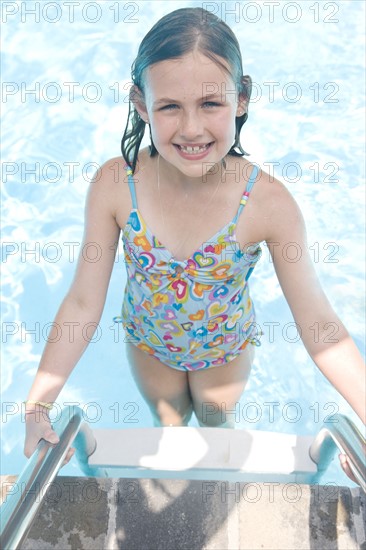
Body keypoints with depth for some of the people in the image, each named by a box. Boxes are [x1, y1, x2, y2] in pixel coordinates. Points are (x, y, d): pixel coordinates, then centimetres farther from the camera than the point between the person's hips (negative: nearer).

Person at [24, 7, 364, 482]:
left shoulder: (269, 203, -33)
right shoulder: (113, 186, -30)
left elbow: (318, 324, -25)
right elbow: (83, 303, -22)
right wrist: (37, 405, -27)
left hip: (227, 349, -1)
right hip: (148, 344, 1)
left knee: (217, 424, 31)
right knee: (168, 424, 31)